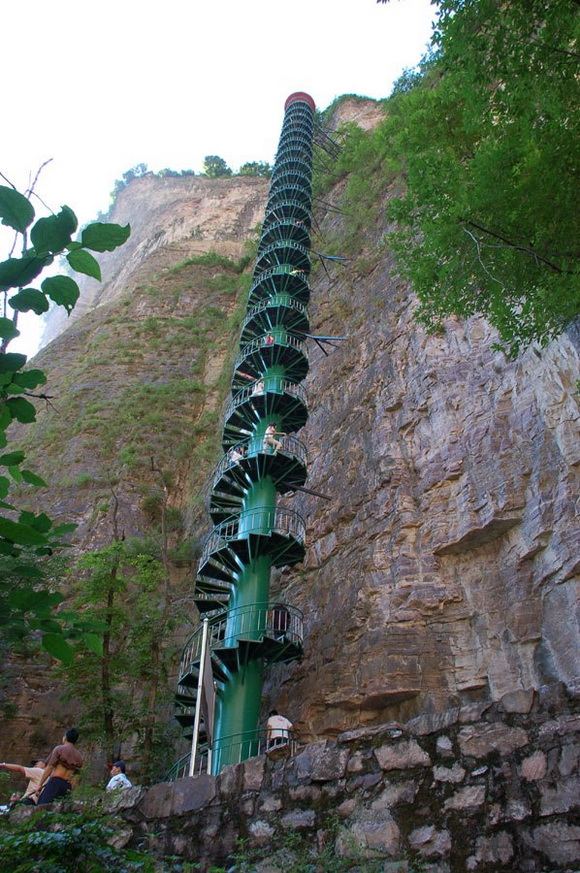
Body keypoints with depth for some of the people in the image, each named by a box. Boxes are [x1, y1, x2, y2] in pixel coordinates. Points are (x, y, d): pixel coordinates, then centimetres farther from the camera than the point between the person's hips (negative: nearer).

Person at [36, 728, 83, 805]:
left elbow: (49, 768, -5)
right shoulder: (79, 756, 14)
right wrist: (70, 789, 18)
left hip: (55, 782, -5)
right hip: (67, 786, 5)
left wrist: (40, 785, 0)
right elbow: (74, 776, 13)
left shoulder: (59, 749, -1)